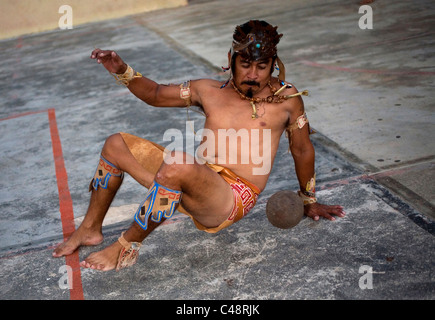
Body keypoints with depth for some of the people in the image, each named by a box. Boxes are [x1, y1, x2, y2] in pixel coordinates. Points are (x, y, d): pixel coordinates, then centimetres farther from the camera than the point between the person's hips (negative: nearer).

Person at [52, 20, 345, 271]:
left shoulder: (286, 98, 3)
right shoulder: (210, 91, 13)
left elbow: (303, 150, 12)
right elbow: (156, 94, 21)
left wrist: (310, 201, 21)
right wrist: (121, 70, 5)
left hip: (232, 200, -5)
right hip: (194, 188, 6)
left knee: (178, 166, -37)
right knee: (116, 145, 3)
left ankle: (127, 248, -17)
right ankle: (91, 229, 16)